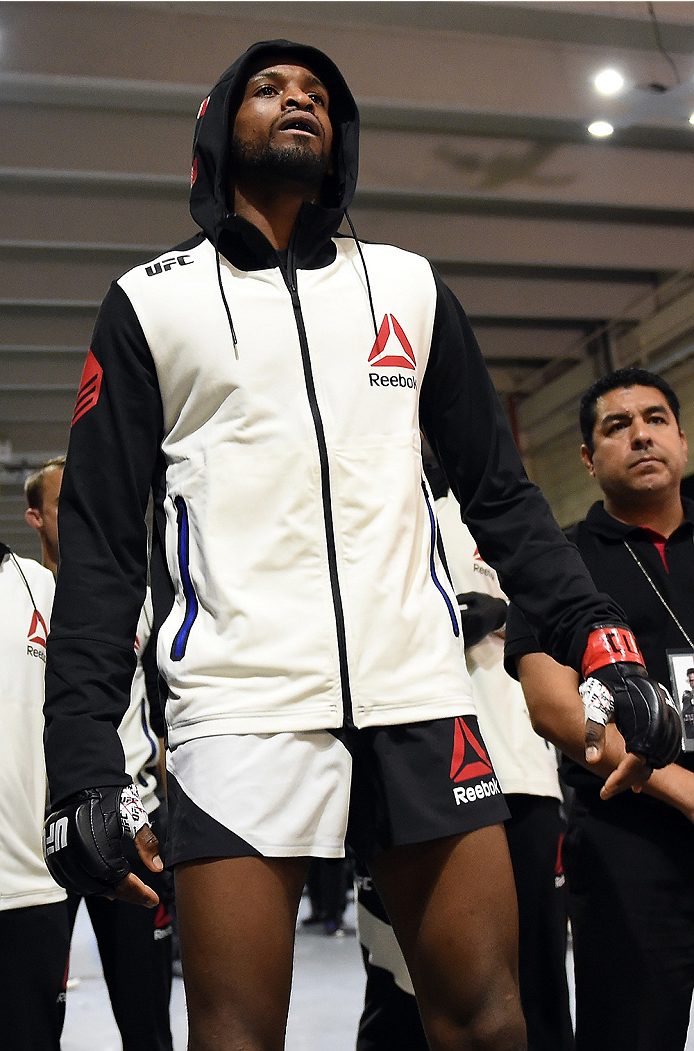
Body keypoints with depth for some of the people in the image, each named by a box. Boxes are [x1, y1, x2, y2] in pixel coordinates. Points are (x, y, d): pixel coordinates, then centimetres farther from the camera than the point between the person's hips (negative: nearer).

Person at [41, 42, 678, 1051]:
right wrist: (83, 758, -6)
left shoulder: (410, 286, 16)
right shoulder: (150, 302, 9)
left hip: (421, 697, 3)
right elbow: (100, 543, 4)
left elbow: (500, 492, 15)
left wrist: (600, 643, 1)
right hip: (241, 704, -2)